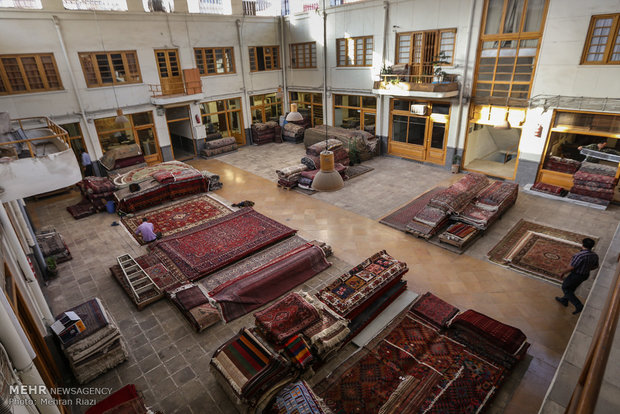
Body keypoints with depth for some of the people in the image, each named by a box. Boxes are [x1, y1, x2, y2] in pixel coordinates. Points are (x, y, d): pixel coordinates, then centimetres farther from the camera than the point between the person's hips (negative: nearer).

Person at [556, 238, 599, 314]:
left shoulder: (579, 255, -34)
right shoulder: (595, 256, -9)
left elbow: (571, 268, -27)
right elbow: (595, 266, 8)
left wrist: (564, 272, -9)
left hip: (576, 275, -8)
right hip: (585, 275, 8)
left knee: (565, 288, 14)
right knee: (572, 288, 27)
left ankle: (578, 305, 8)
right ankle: (564, 300, 46)